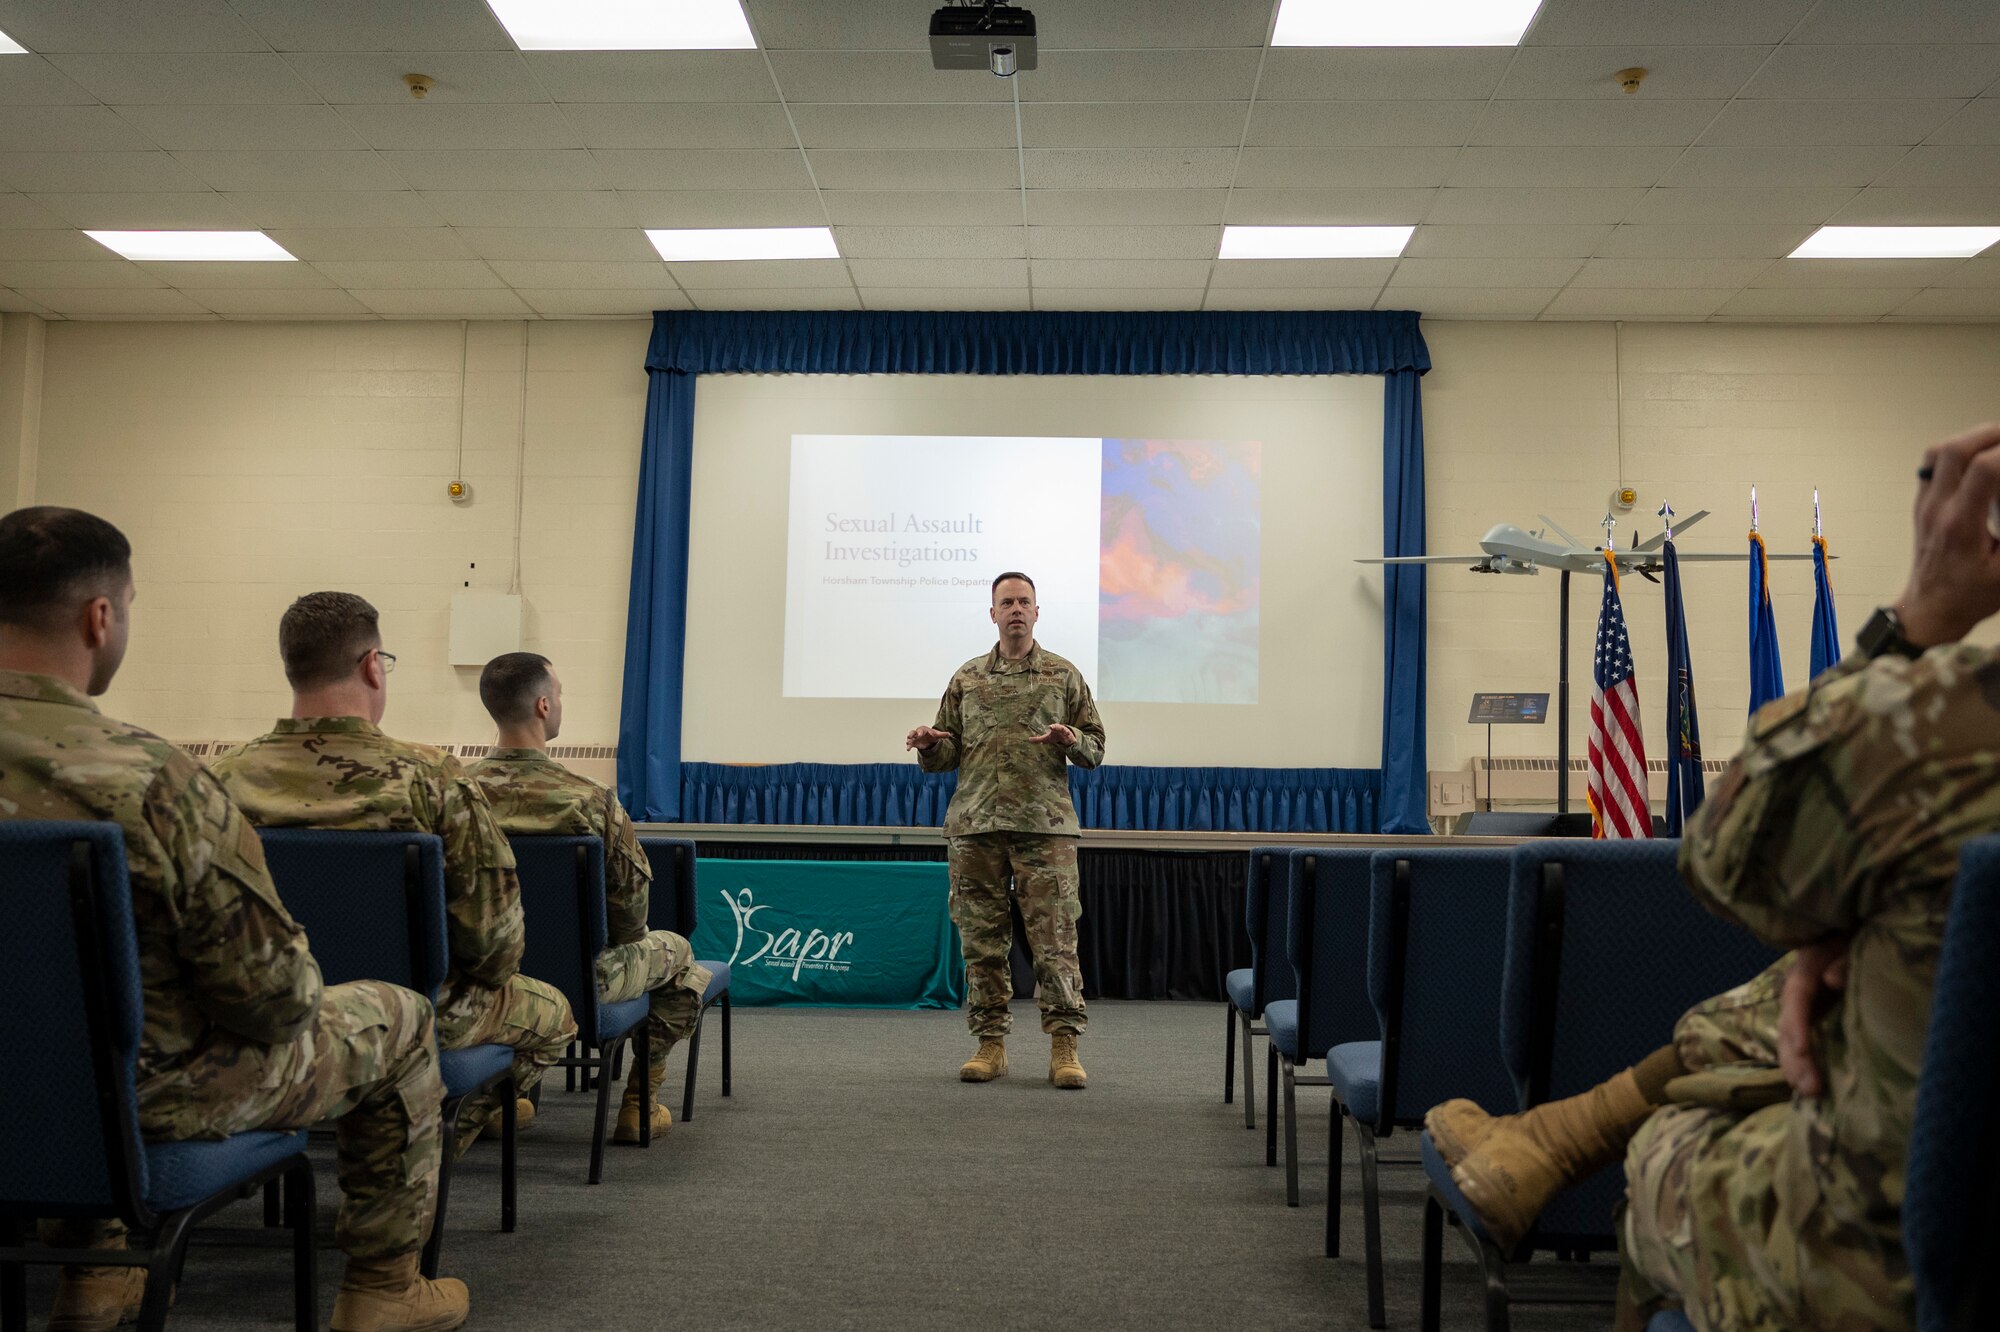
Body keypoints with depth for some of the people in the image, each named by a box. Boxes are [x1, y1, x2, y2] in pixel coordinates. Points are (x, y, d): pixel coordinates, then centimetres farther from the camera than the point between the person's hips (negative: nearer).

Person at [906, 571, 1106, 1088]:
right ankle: (990, 1042, 13)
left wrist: (1072, 740, -11)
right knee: (982, 937, 4)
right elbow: (946, 753, 17)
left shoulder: (1063, 675, 10)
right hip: (975, 824, 2)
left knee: (1055, 937, -5)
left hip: (1044, 824, -2)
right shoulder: (967, 678, 15)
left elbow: (1096, 748, 11)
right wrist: (930, 744, -6)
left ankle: (1064, 1046, 0)